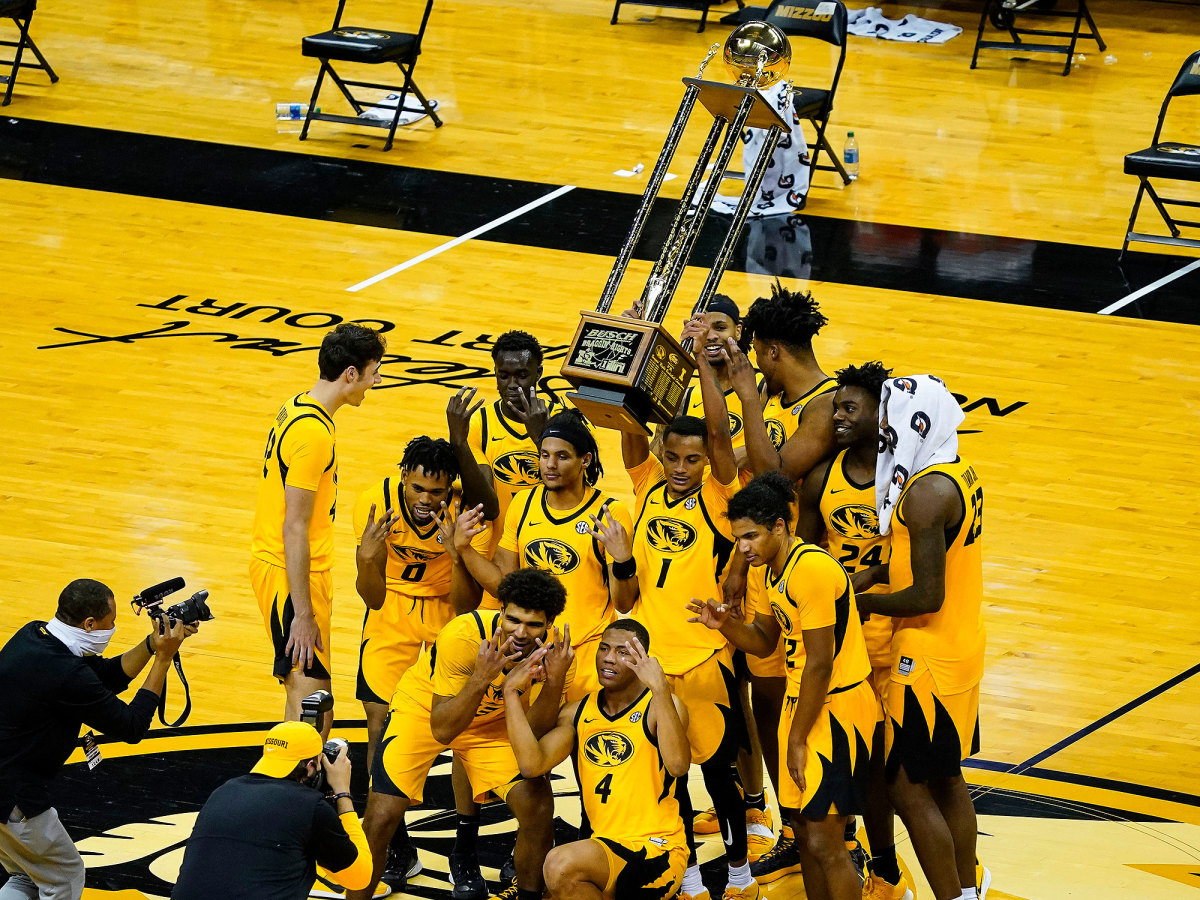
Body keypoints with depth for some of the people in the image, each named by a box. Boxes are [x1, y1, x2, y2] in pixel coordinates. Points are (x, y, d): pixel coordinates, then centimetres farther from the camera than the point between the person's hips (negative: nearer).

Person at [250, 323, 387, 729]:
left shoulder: (297, 408, 10)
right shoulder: (313, 433, -21)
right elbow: (294, 528, -22)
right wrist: (303, 614, -21)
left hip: (272, 563, 10)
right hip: (292, 576, -10)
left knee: (303, 691, 15)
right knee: (310, 698, -10)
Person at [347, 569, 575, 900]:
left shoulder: (555, 651, -24)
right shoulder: (463, 636, -35)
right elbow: (441, 731, -32)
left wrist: (555, 681, -36)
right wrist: (481, 678, -47)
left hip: (493, 721, 3)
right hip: (424, 709, -3)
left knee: (538, 808, -14)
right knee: (381, 817, -17)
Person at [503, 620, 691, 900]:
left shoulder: (663, 706, -5)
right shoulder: (577, 713, 11)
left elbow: (678, 766, -26)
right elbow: (532, 764, -5)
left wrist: (659, 688, -32)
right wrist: (512, 693, -6)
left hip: (657, 850, -5)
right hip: (605, 845, 5)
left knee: (561, 864, -29)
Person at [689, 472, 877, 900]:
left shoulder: (811, 569, -21)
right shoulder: (772, 569, 10)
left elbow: (820, 665, -20)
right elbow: (764, 641, 20)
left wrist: (797, 739, -15)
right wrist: (725, 624, -1)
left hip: (837, 708, -10)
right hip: (802, 703, 10)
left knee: (825, 844, -11)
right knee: (804, 832, 13)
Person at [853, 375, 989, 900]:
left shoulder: (927, 492, -24)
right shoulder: (958, 474, 6)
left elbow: (926, 597, -25)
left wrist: (858, 602, -13)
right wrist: (872, 575, 6)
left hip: (929, 659, -10)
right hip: (963, 645, 10)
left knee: (909, 789, -1)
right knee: (945, 779, 21)